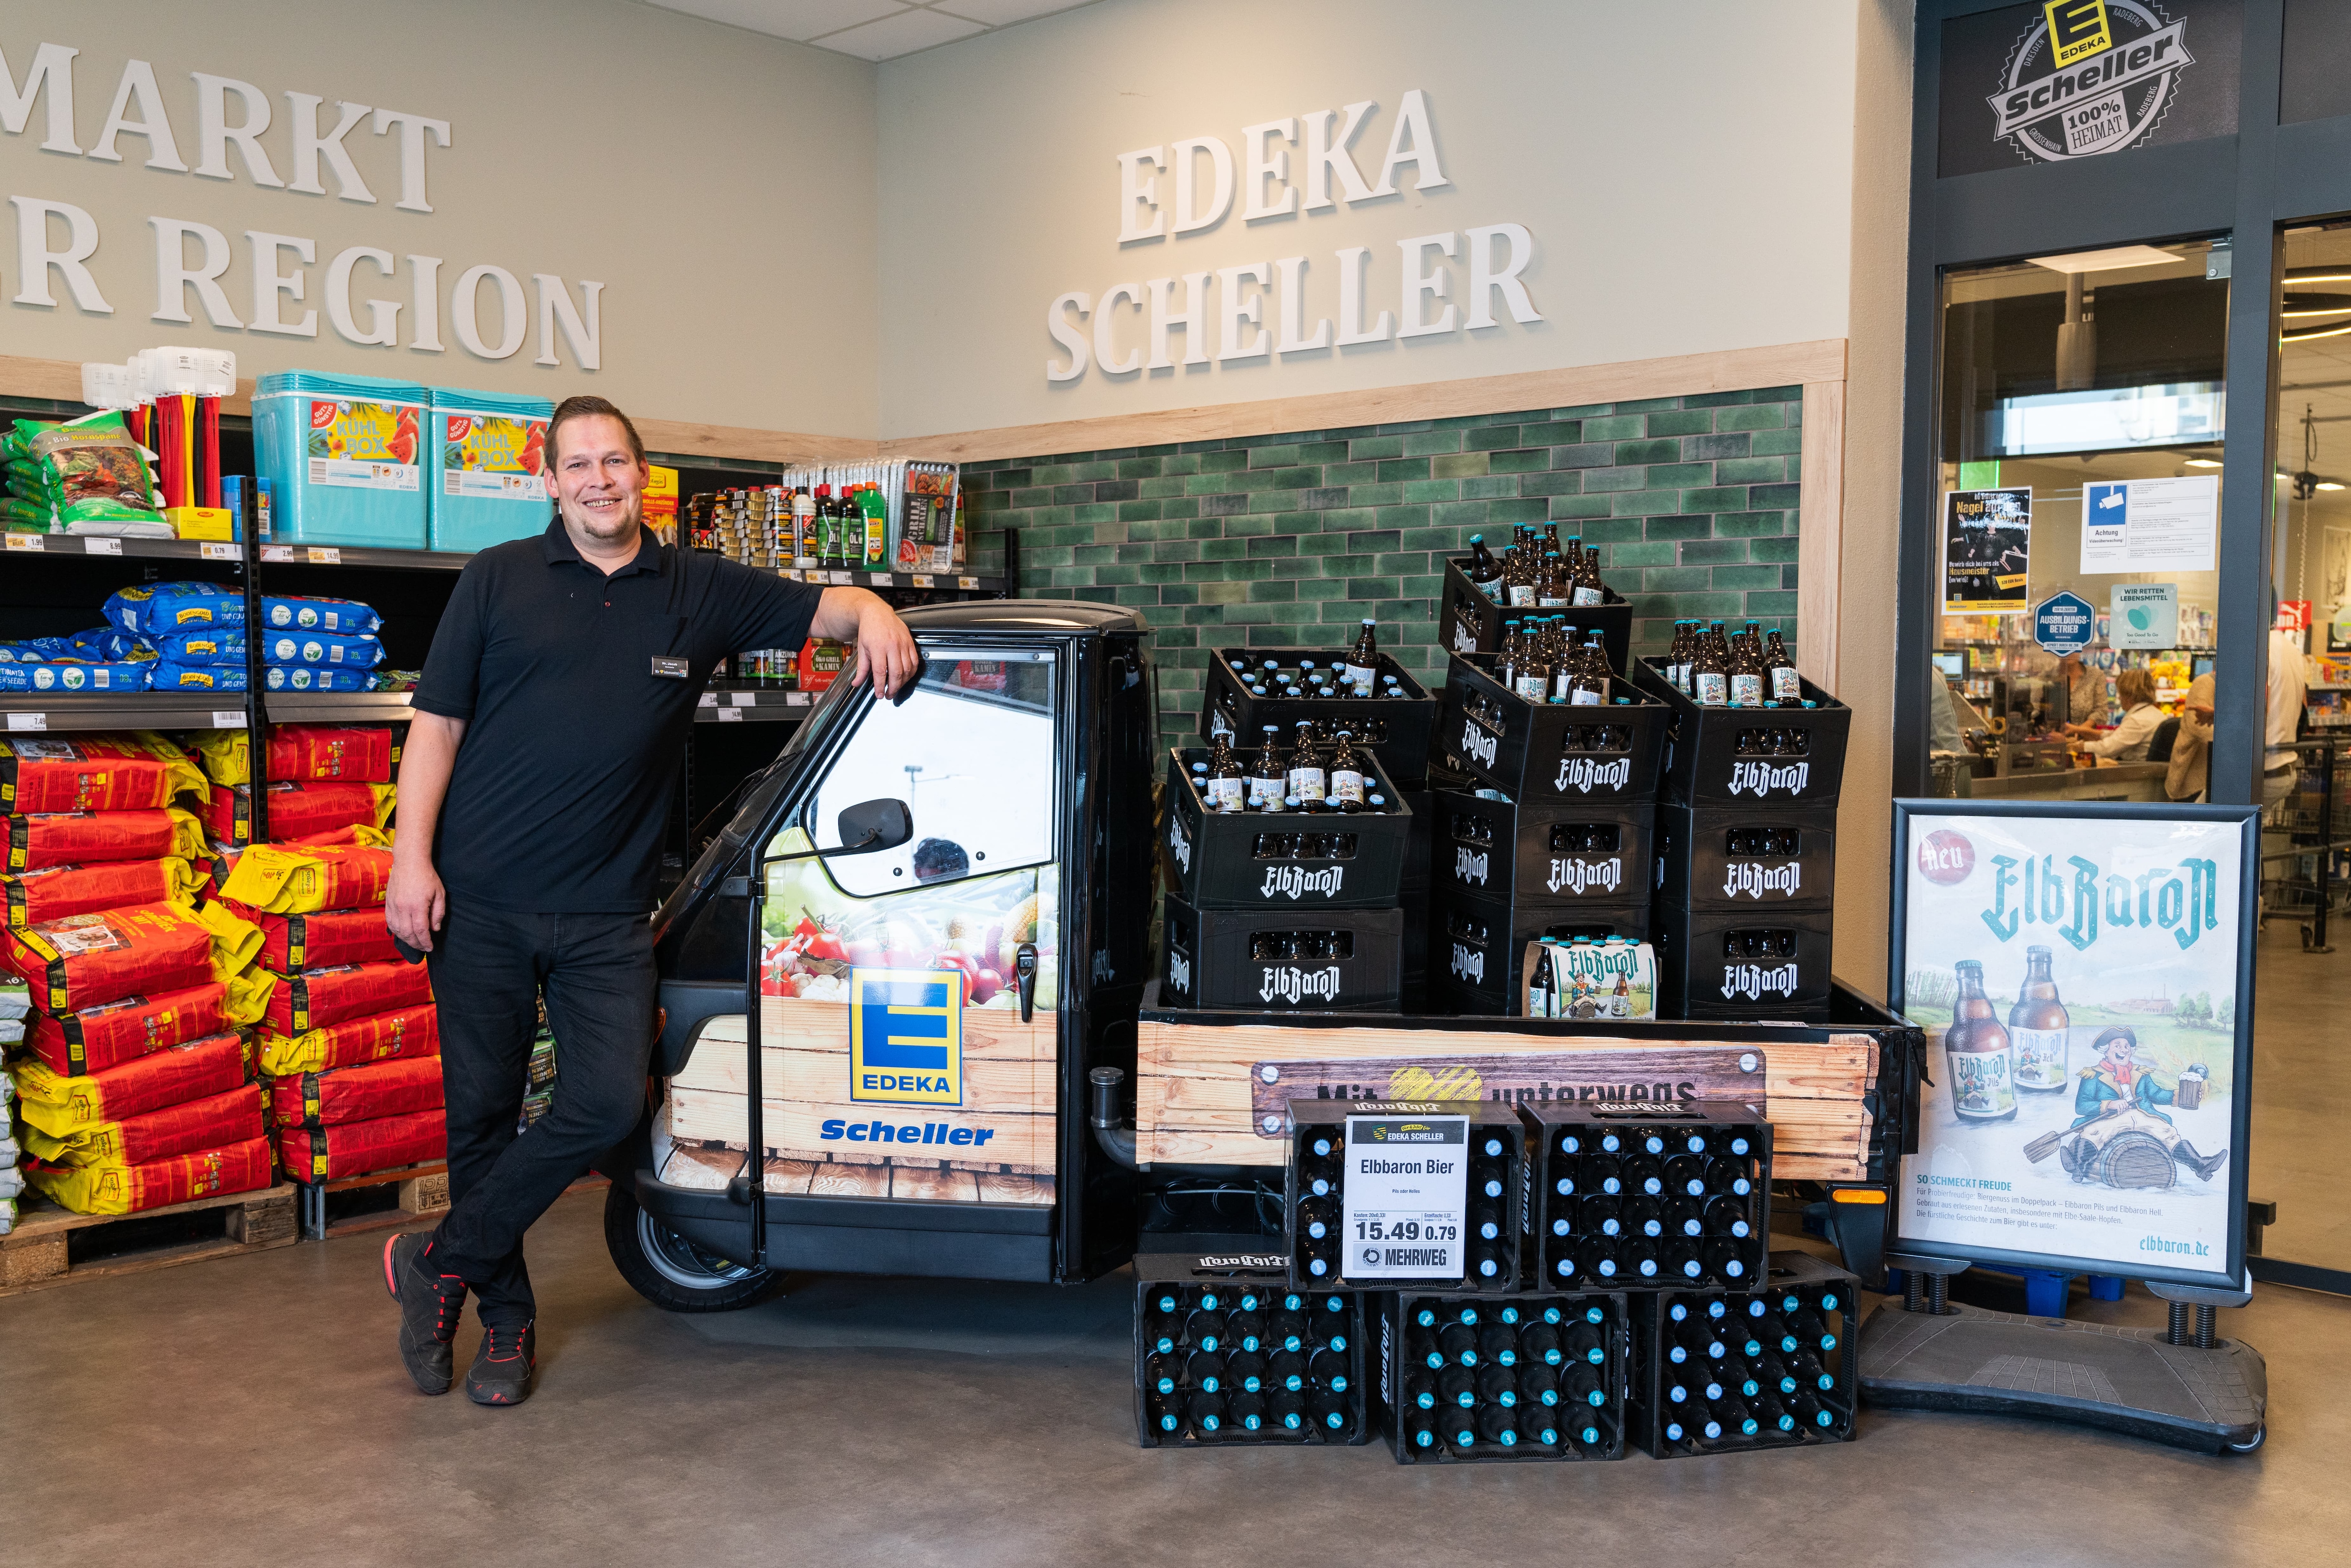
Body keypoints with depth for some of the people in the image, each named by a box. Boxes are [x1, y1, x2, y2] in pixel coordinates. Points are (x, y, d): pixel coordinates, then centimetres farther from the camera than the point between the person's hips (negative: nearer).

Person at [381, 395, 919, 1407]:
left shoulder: (701, 592, 8)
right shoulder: (497, 580, 4)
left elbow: (820, 606, 15)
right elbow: (437, 724, 2)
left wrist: (871, 612, -9)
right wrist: (412, 856, -6)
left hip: (608, 913, 1)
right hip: (481, 902, -1)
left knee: (610, 1102, -8)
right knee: (483, 1112, 7)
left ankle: (441, 1264, 12)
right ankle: (504, 1319, 26)